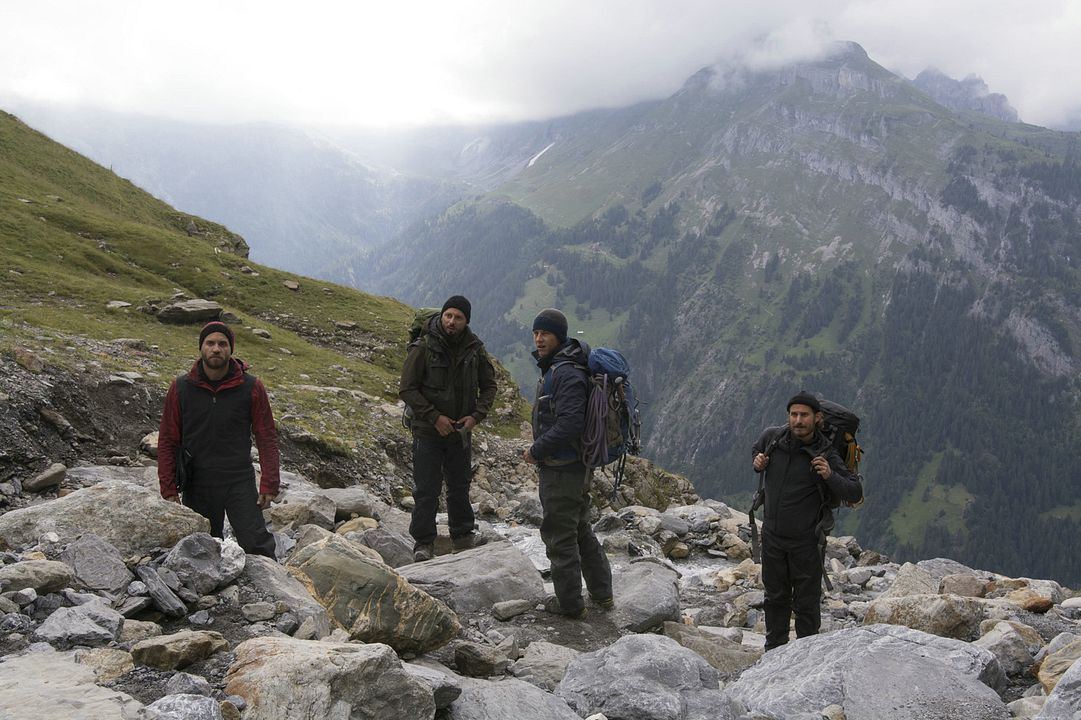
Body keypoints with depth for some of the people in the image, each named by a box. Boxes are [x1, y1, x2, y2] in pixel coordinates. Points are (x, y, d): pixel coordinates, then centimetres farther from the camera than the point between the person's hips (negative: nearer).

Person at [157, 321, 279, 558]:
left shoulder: (251, 388, -2)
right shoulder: (181, 388, 1)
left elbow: (267, 438, 1)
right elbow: (167, 441, 5)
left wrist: (268, 485, -5)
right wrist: (168, 489, 0)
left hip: (239, 484, -1)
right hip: (196, 488, 2)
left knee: (257, 545, -10)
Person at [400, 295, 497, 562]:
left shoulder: (475, 349, -2)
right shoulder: (423, 347, -14)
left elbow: (489, 385, 9)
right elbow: (407, 389, -12)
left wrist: (476, 415, -7)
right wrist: (435, 417, -16)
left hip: (461, 432, 4)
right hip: (428, 431, -4)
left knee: (460, 486, 17)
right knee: (427, 489, 1)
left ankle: (463, 535, 31)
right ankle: (423, 542, 12)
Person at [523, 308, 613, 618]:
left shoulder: (567, 373, -20)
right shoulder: (554, 368, 13)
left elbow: (570, 424, -29)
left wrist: (536, 450, -19)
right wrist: (540, 450, 12)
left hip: (561, 471, -11)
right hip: (577, 467, 11)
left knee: (560, 535, 1)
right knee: (581, 530, 20)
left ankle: (570, 603, 12)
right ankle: (602, 594, 30)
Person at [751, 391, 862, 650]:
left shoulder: (825, 455, -15)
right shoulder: (772, 437, -4)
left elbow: (855, 493, -15)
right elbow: (756, 449, 20)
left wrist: (830, 476, -32)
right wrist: (756, 462, -2)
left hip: (806, 541, -4)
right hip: (772, 536, 4)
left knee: (806, 603, 4)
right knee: (775, 598, 18)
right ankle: (774, 652, 33)